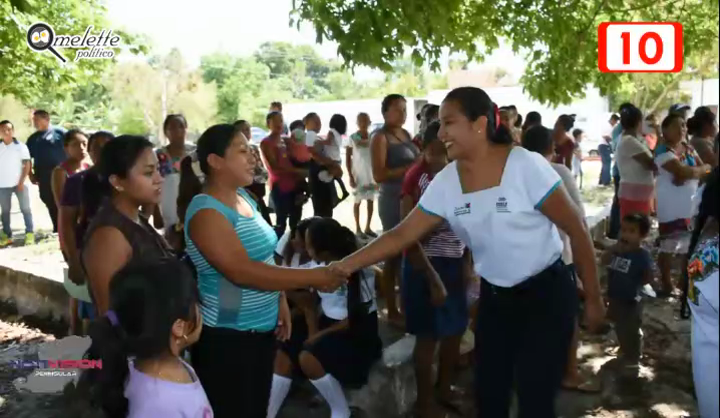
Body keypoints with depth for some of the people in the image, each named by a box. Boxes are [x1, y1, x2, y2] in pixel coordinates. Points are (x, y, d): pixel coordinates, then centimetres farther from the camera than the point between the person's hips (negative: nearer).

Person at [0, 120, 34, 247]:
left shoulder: (20, 146, -3)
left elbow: (27, 165, -4)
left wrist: (21, 182, -10)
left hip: (19, 183, -3)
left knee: (25, 209, 0)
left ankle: (30, 233, 4)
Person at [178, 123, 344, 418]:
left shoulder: (244, 197, 6)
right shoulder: (206, 212, -20)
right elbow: (242, 271, -30)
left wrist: (281, 301, 7)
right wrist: (313, 277, -28)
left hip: (262, 328, 8)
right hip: (226, 337, -8)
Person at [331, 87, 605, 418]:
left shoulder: (526, 167, -20)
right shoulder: (445, 183, -6)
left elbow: (577, 231, -12)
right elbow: (402, 234, -4)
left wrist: (593, 298, -7)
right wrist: (346, 265, -13)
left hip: (545, 293, -4)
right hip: (494, 297, 5)